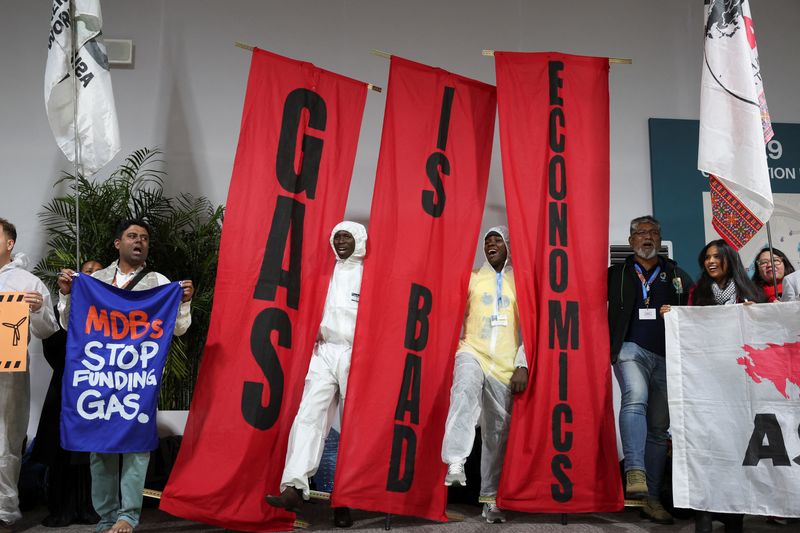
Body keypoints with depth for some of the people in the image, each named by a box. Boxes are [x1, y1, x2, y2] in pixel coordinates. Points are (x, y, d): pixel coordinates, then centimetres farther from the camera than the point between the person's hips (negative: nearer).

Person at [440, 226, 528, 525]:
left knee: (498, 431, 4)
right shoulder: (471, 278, 13)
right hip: (472, 352, -1)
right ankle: (455, 464, -41)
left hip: (505, 365, 1)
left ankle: (491, 499, 14)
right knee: (465, 389, -35)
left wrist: (522, 366, -3)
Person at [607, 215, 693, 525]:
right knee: (635, 399, -31)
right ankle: (635, 474, -39)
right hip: (632, 349, -3)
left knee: (659, 428, 5)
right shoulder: (615, 274, 10)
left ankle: (651, 498, 10)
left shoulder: (677, 276, 16)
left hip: (668, 356, 3)